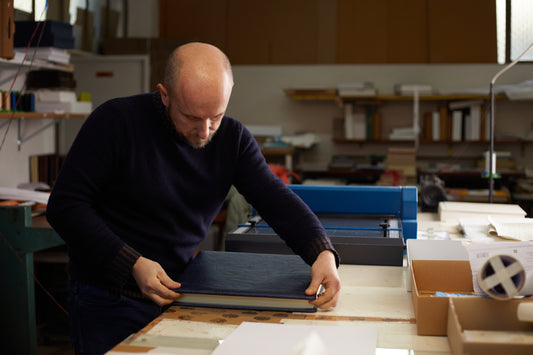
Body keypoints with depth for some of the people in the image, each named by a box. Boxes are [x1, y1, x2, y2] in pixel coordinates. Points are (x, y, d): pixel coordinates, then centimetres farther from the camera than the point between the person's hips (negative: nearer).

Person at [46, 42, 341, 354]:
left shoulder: (232, 138, -3)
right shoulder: (116, 121, -17)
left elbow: (278, 199, -8)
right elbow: (65, 205, -17)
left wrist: (323, 252, -26)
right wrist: (133, 264, -25)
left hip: (179, 296, 4)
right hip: (110, 302, -3)